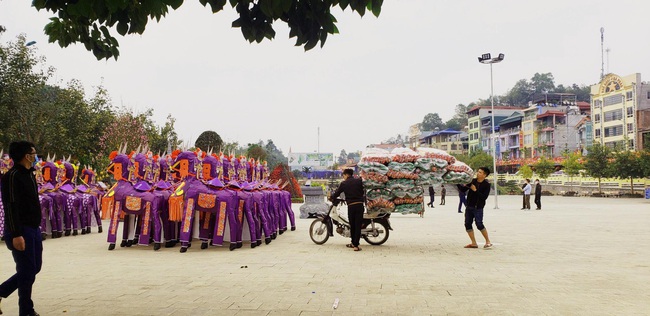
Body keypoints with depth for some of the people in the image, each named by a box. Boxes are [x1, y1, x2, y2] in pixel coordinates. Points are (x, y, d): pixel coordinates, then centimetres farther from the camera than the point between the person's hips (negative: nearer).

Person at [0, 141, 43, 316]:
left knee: (34, 267, 15)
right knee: (27, 271, -1)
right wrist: (16, 234, -25)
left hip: (33, 229, 9)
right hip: (21, 231, -9)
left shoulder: (29, 174, 13)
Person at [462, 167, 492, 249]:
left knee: (479, 224, -13)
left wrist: (475, 190, -20)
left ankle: (488, 241, 5)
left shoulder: (486, 185, -7)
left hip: (478, 208, -6)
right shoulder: (472, 181, 5)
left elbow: (484, 197, -18)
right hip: (469, 206, 6)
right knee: (467, 224, 3)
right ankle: (474, 243, 11)